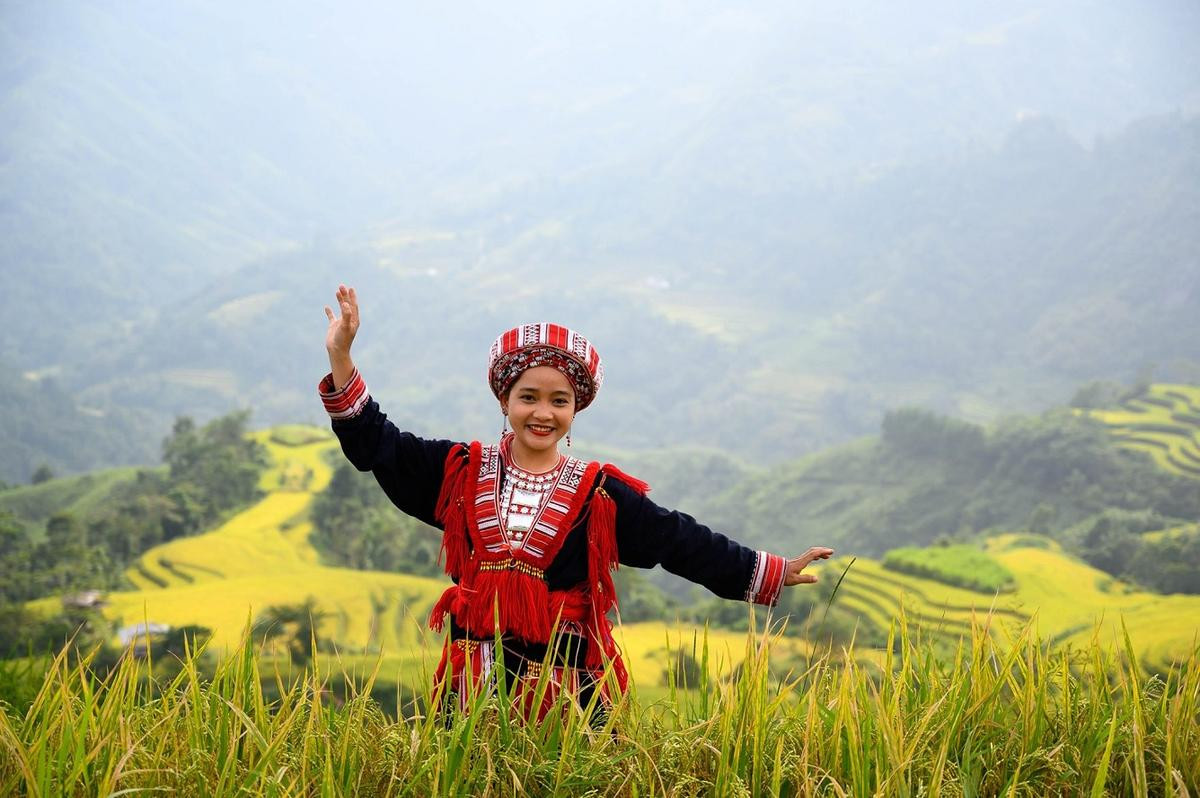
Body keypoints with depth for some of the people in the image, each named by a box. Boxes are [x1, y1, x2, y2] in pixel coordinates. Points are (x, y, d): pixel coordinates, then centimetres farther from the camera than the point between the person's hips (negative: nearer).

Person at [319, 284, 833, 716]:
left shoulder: (599, 495, 3)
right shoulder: (461, 473, 6)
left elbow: (683, 543, 4)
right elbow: (376, 444, 7)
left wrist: (772, 573, 1)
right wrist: (341, 358, -1)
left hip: (567, 689, -1)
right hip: (473, 682, 1)